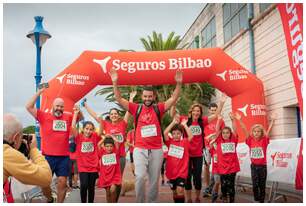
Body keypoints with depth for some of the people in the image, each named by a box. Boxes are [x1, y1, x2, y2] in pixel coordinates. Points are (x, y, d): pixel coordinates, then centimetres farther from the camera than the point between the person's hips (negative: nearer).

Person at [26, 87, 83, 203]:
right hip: (48, 156, -1)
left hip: (64, 157, 2)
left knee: (62, 182, 6)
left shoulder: (68, 117, 7)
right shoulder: (44, 116, 0)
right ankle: (50, 199, 32)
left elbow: (81, 118, 22)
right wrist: (39, 92, -7)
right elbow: (29, 107, -5)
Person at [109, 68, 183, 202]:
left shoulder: (158, 109, 4)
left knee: (154, 180, 9)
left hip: (156, 150, 1)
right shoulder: (136, 108, 3)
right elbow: (119, 99, -2)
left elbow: (173, 99, -3)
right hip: (140, 149, -1)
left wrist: (179, 83, -16)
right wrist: (115, 82, -13)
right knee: (140, 176, -16)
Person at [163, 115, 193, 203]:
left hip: (182, 172, -3)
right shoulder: (170, 142, 1)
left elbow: (191, 136, -18)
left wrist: (184, 124, -12)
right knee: (174, 191, 15)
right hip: (171, 172, 3)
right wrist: (173, 122, -13)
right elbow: (165, 133, -14)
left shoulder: (184, 142, -1)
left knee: (180, 190, -16)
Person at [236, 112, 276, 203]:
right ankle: (256, 201, 13)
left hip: (263, 166, 0)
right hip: (254, 166, 0)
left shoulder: (264, 141, -4)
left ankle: (262, 201, 22)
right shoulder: (250, 141, -3)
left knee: (262, 185, 9)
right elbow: (245, 130, -12)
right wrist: (240, 120, -22)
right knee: (255, 185, 0)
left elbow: (268, 131, -16)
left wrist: (272, 120, -28)